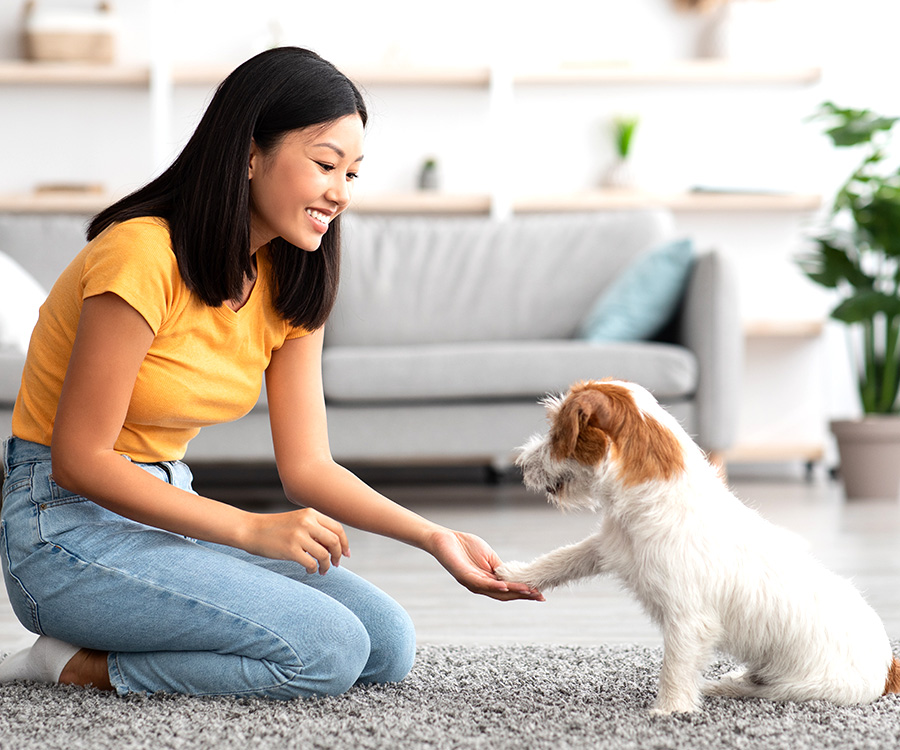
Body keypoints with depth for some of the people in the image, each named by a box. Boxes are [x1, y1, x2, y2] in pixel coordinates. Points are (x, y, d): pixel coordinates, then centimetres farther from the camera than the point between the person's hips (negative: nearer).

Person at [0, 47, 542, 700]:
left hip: (169, 513, 9)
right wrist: (252, 529, -26)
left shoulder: (287, 287, 6)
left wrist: (436, 539, -13)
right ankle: (78, 664, -7)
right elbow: (79, 460, -21)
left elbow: (308, 466, 2)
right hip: (67, 524, -9)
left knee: (389, 645, -5)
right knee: (328, 651, -23)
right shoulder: (143, 254, -21)